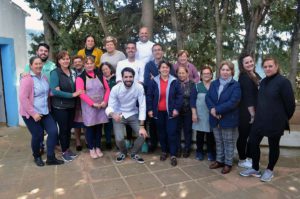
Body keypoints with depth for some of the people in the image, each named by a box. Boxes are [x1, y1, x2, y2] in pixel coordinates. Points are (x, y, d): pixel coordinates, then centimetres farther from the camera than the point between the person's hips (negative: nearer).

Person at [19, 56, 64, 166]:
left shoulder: (44, 77, 8)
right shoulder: (27, 79, -15)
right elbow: (23, 98, -21)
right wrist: (33, 113, -22)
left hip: (44, 112, 7)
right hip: (31, 114, -7)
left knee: (53, 131, -2)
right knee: (38, 135, 2)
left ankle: (50, 158, 10)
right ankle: (37, 157, 30)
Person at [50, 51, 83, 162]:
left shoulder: (72, 72, 5)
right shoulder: (55, 73, -12)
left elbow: (76, 87, 17)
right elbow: (55, 91, -21)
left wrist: (78, 92, -3)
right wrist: (72, 95, -21)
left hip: (71, 106, 5)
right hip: (60, 107, -5)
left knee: (69, 128, 15)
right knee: (63, 129, 6)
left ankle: (68, 149, 32)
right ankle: (64, 152, 23)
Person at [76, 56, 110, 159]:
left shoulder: (100, 75, 9)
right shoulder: (80, 77, -3)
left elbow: (107, 89, 7)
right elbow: (80, 93, -12)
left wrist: (105, 101, -8)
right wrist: (93, 104, -17)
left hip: (101, 106, 3)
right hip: (88, 107, -3)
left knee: (99, 127, 10)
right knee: (90, 127, 5)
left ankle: (98, 147, 23)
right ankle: (91, 148, 19)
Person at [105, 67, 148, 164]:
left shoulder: (139, 87, -19)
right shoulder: (115, 89, -19)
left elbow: (142, 106, -18)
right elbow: (110, 106, -17)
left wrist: (142, 126, -21)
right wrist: (113, 115, -42)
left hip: (133, 115, 1)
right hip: (119, 115, -1)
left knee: (142, 134, -14)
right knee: (119, 139, -17)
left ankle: (134, 153, 16)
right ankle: (123, 152, 20)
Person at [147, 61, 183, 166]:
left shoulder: (174, 81, -1)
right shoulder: (154, 81, 0)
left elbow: (179, 96, -3)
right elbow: (149, 96, 2)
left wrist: (176, 109, -11)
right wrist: (149, 109, -4)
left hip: (171, 112, -1)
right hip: (158, 112, 2)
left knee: (171, 133, -1)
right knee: (161, 133, 13)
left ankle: (173, 155, 9)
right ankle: (164, 151, 29)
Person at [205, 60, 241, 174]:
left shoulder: (235, 85, -10)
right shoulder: (214, 83, 7)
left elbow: (233, 102, -21)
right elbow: (208, 98, 0)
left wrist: (217, 109, -22)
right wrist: (212, 109, -18)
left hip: (229, 119, -5)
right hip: (215, 118, 5)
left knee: (228, 142, 9)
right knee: (218, 142, 18)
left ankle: (228, 163, 24)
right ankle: (219, 161, 33)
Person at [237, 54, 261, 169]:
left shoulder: (256, 76, 11)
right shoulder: (244, 77, -15)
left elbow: (258, 95, 15)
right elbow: (248, 98, -19)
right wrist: (252, 114, -19)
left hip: (255, 112, 9)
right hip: (246, 113, -8)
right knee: (243, 136, 4)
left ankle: (249, 158, 32)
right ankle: (242, 160, 18)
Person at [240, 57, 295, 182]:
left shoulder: (283, 82, -13)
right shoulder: (263, 82, 9)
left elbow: (290, 104, -10)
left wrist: (284, 119, 0)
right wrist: (258, 114, 14)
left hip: (275, 122, -6)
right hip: (259, 120, 7)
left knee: (273, 146, 10)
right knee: (253, 143, 8)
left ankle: (269, 170, 30)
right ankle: (255, 169, 25)